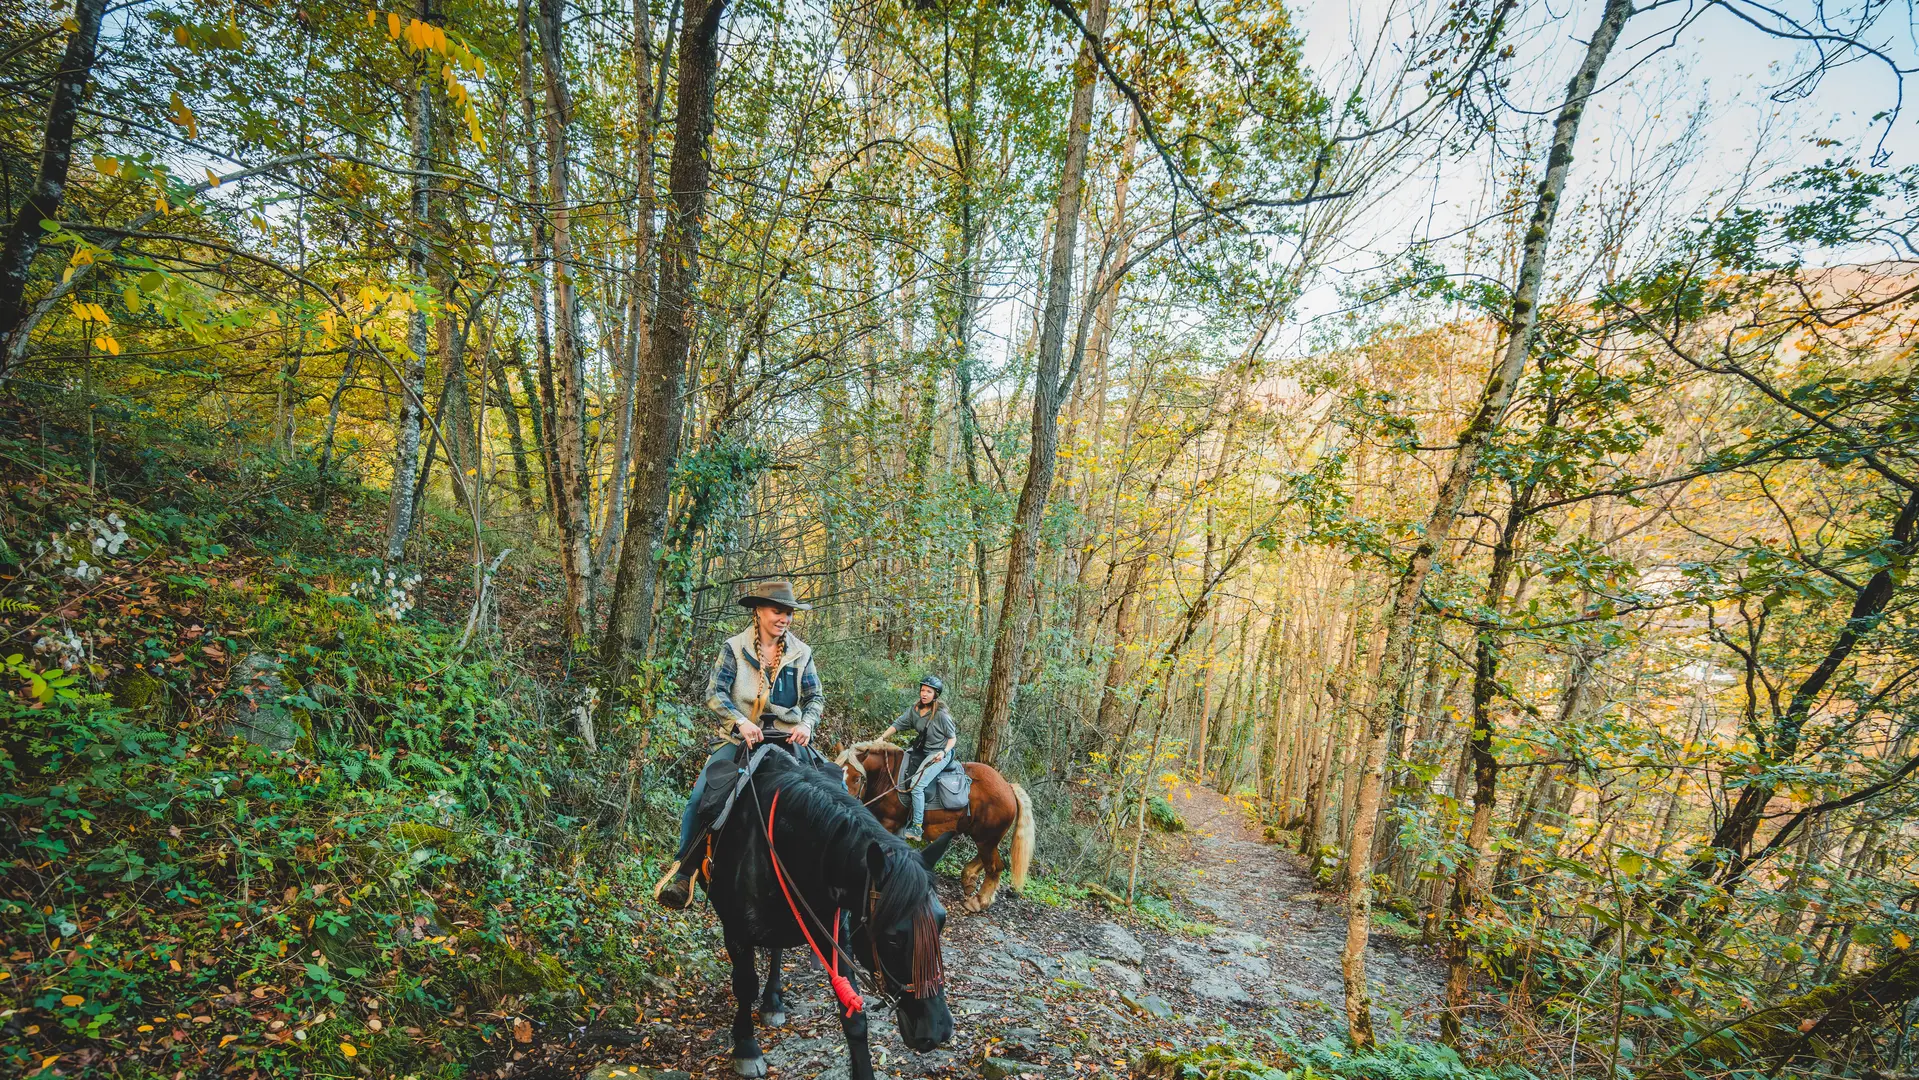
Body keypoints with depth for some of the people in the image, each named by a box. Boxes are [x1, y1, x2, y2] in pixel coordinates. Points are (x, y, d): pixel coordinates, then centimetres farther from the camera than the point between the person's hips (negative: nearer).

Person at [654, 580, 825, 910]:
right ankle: (682, 873, -5)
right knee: (701, 796, -17)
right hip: (742, 738, -1)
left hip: (788, 739, 1)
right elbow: (714, 691, -7)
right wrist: (742, 722, -23)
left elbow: (815, 697, 8)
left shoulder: (801, 653, 5)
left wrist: (807, 722, -14)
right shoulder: (735, 648, 0)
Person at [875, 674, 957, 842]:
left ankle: (917, 828, -15)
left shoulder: (941, 715, -18)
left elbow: (952, 738, -10)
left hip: (939, 754, -8)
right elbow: (898, 724, 2)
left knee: (917, 784, -20)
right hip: (922, 751, 8)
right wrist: (882, 738, -7)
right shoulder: (914, 709, -1)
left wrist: (944, 752, -24)